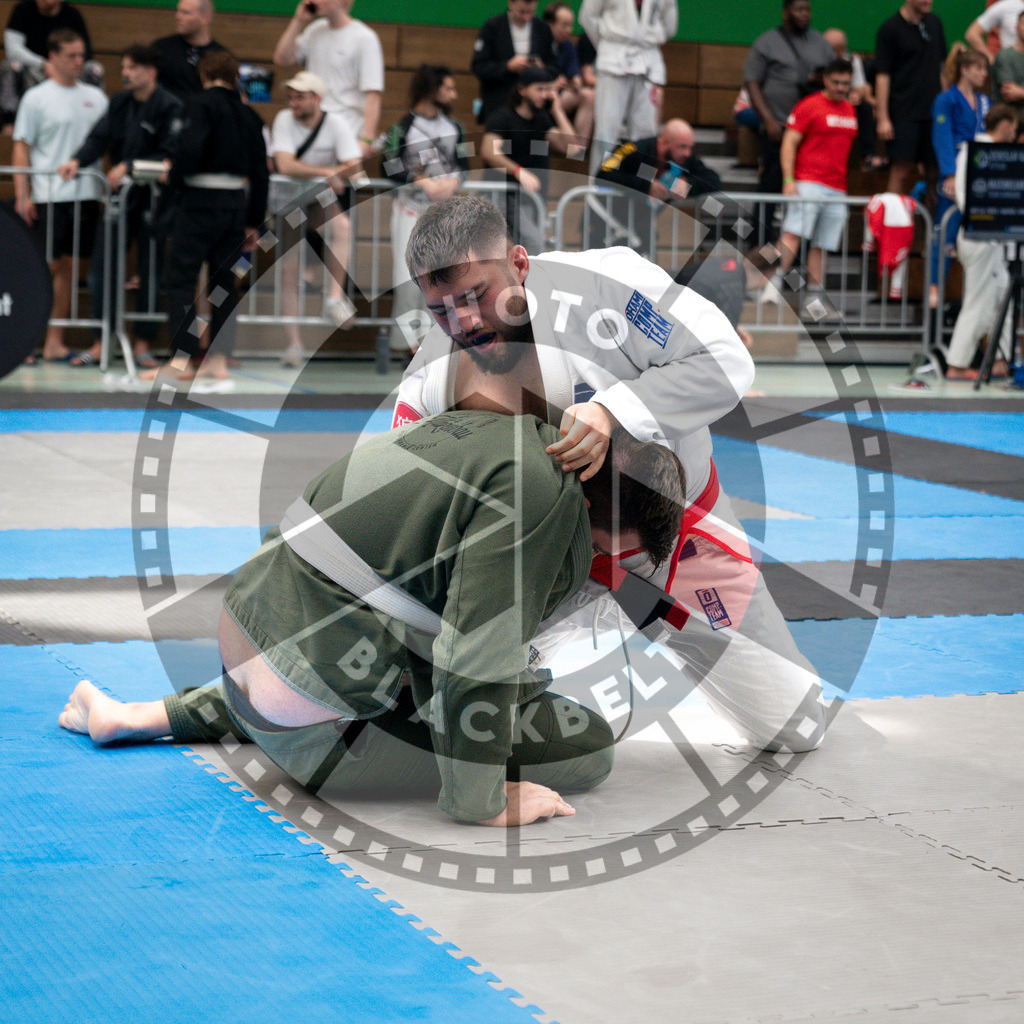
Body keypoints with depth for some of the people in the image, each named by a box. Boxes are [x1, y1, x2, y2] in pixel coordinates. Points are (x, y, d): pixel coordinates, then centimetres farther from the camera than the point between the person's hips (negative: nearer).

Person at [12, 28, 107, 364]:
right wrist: (22, 195, -8)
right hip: (48, 194, -4)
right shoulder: (36, 98, 0)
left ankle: (55, 340, 12)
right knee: (44, 266, -5)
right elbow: (22, 148, -1)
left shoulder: (95, 97, 13)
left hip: (86, 194, 4)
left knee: (67, 267, 7)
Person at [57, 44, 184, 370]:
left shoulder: (170, 107, -9)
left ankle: (143, 343, 12)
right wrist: (77, 160, -16)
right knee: (100, 268, 2)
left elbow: (167, 156, -14)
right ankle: (101, 342, 11)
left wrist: (129, 167, -19)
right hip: (120, 195, 5)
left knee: (150, 272, 2)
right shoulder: (119, 102, 10)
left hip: (153, 199, -5)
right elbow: (100, 138, 2)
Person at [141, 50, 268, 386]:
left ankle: (182, 358, -5)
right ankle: (219, 358, 11)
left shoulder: (200, 104, -6)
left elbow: (190, 149, -21)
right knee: (224, 279, 11)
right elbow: (260, 172, 13)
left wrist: (177, 179, -1)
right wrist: (253, 222, 18)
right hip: (237, 202, 6)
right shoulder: (249, 115, 12)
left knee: (181, 276, 0)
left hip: (202, 200, -6)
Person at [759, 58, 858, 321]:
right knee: (794, 233, -18)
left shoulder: (850, 110, 18)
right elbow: (789, 143, -5)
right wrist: (788, 179, -14)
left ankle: (814, 301, 7)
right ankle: (774, 284, -18)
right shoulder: (809, 106, -1)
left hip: (837, 189, 6)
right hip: (808, 184, -5)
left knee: (821, 246, 5)